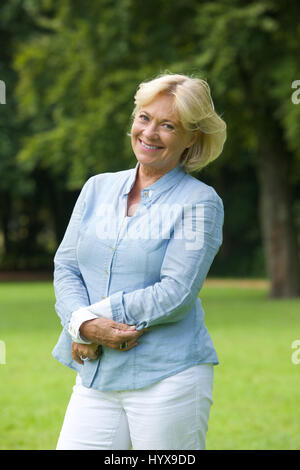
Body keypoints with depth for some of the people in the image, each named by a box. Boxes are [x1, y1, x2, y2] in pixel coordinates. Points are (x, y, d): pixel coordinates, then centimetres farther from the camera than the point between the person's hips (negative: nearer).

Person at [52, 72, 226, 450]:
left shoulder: (200, 203, -3)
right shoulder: (98, 188, 13)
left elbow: (177, 293, -12)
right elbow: (65, 267, 8)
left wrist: (96, 316, -11)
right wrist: (85, 323, -11)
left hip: (168, 376, -4)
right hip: (96, 377, 4)